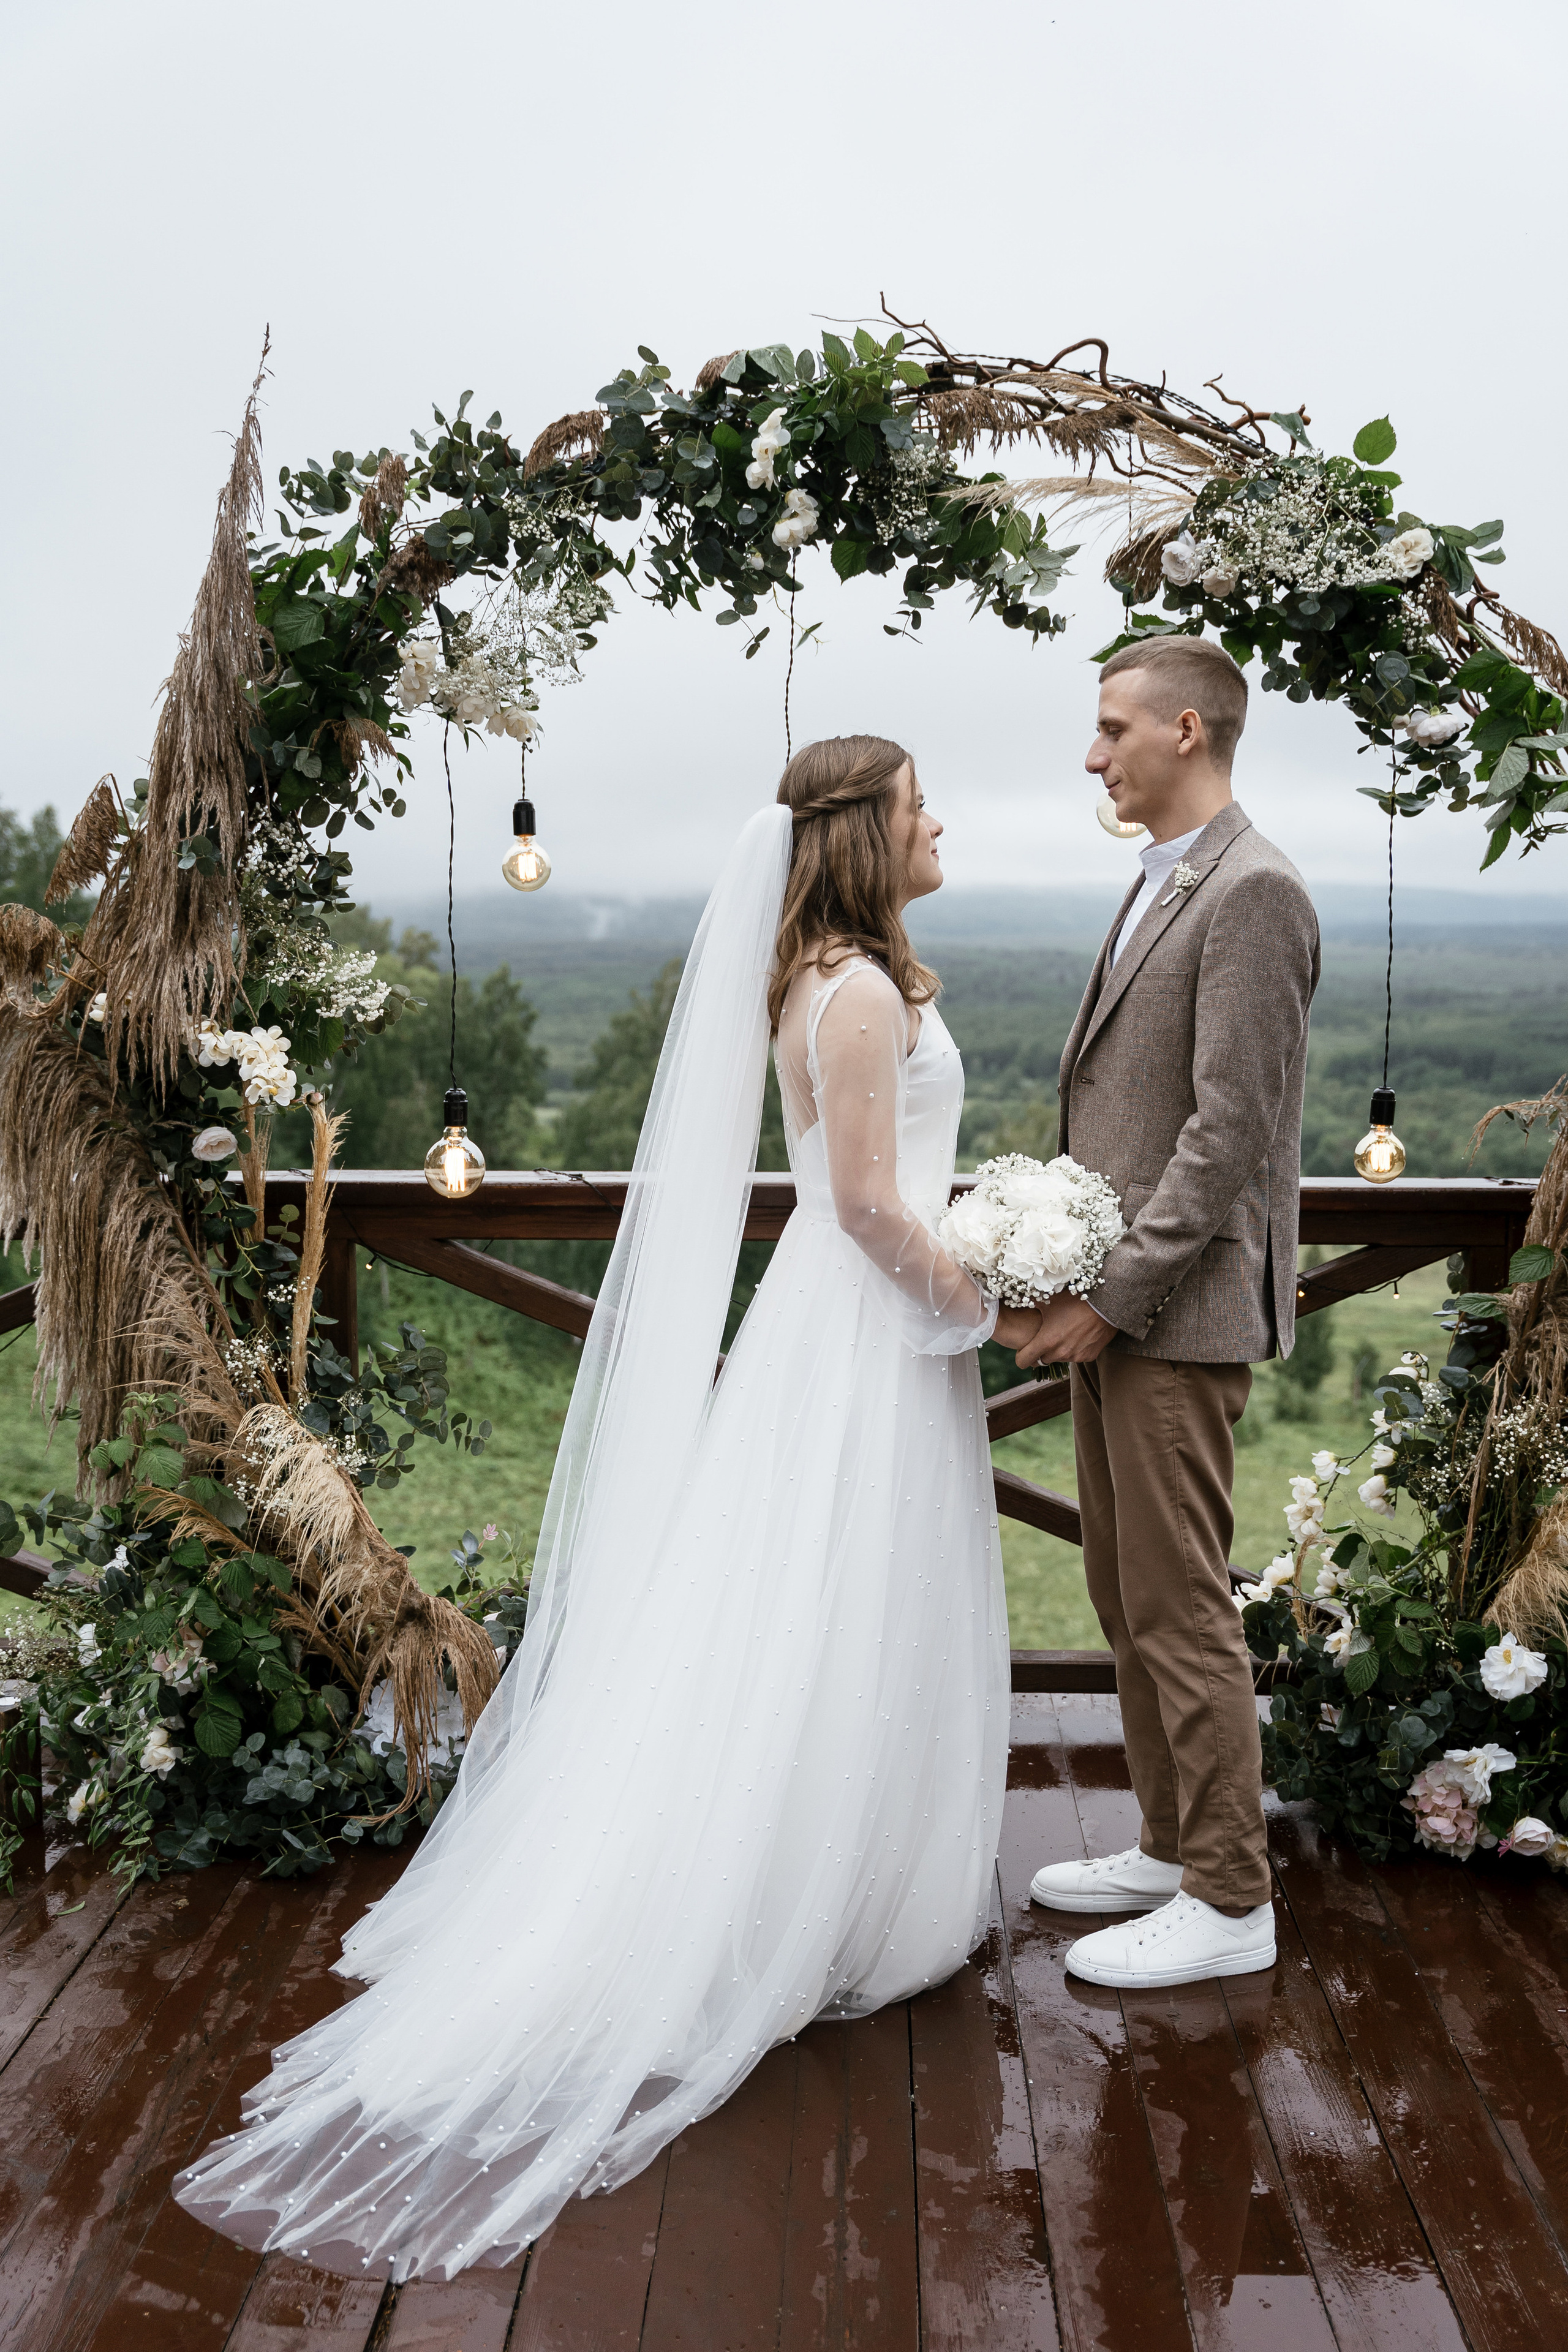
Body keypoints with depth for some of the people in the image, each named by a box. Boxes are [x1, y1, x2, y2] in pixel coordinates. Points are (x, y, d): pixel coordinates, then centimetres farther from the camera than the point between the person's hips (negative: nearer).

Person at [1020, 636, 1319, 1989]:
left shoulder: (1253, 891, -14)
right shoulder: (1163, 888, 16)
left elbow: (1230, 1130, -20)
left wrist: (1114, 1295, -18)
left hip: (1179, 1314, -10)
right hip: (1114, 1303, 10)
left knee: (1181, 1606, -1)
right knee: (1124, 1590, 16)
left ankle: (1230, 1901, 14)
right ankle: (1173, 1843, 30)